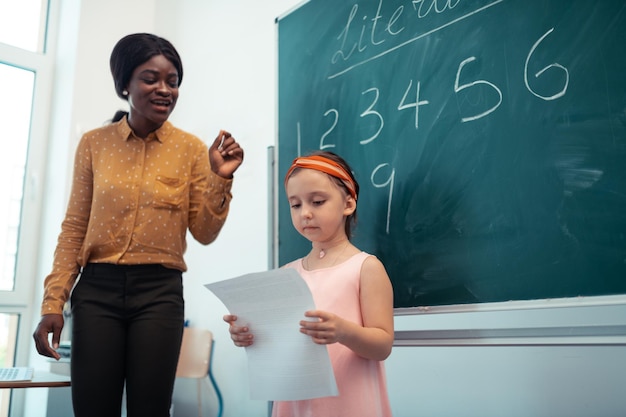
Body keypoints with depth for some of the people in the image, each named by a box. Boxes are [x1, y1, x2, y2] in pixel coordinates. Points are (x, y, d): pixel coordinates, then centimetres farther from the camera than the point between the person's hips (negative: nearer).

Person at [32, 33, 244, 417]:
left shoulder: (191, 149, 1)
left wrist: (220, 179, -14)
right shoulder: (94, 144, 4)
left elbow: (204, 234, 1)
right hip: (97, 289, 1)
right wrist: (53, 302, 0)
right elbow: (75, 228, 6)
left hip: (160, 291, -1)